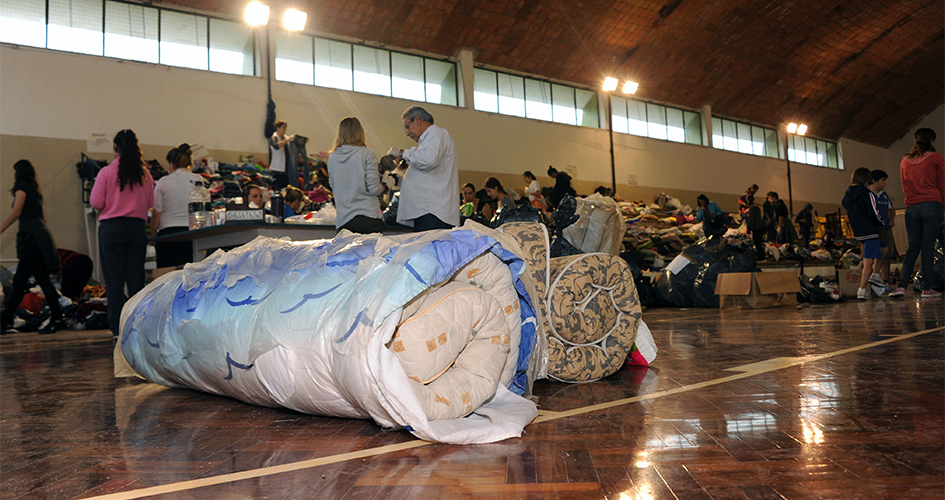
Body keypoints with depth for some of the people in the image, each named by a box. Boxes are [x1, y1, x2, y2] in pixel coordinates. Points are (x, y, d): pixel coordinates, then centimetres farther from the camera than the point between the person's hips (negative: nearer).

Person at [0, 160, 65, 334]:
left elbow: (16, 212, -15)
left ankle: (58, 319, -6)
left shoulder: (22, 186, -3)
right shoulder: (35, 189, 23)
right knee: (19, 281, 10)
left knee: (43, 279, -8)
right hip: (41, 234, 9)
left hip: (31, 236, -9)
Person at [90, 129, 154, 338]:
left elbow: (96, 202, -6)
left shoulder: (106, 172, -6)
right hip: (137, 228, 2)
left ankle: (117, 327, 4)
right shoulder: (145, 174, 1)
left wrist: (113, 202, 14)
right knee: (136, 278, 7)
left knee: (114, 279, 4)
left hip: (111, 228, -2)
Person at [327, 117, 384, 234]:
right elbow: (373, 188, -8)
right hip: (367, 216, -4)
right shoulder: (367, 154, -5)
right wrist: (382, 188, 12)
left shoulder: (332, 158, 8)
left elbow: (334, 188, 16)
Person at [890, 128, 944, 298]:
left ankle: (901, 286, -7)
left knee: (913, 246, 5)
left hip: (911, 207, 4)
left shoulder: (905, 162, 15)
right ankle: (927, 288, -5)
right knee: (928, 246, -5)